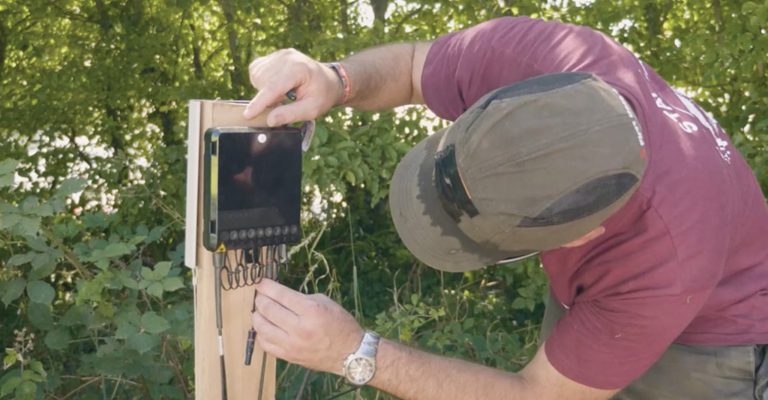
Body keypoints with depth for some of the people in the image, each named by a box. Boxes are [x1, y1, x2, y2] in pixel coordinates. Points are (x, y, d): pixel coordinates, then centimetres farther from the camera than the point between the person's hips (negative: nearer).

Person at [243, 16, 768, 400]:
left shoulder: (667, 266, -44)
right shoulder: (527, 55, -35)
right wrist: (335, 81, -34)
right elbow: (410, 66, -11)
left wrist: (355, 353, -37)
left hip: (702, 340, -4)